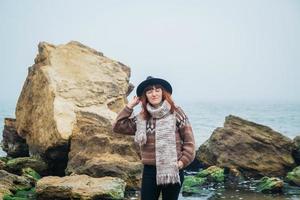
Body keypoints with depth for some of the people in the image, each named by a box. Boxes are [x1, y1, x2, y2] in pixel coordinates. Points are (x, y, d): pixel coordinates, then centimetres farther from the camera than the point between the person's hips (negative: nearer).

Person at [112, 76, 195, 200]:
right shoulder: (142, 118, 6)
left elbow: (189, 140, -2)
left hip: (173, 170, -3)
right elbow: (118, 127, 3)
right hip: (149, 171, 3)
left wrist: (183, 161, -12)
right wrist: (130, 106, 1)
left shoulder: (176, 113, -3)